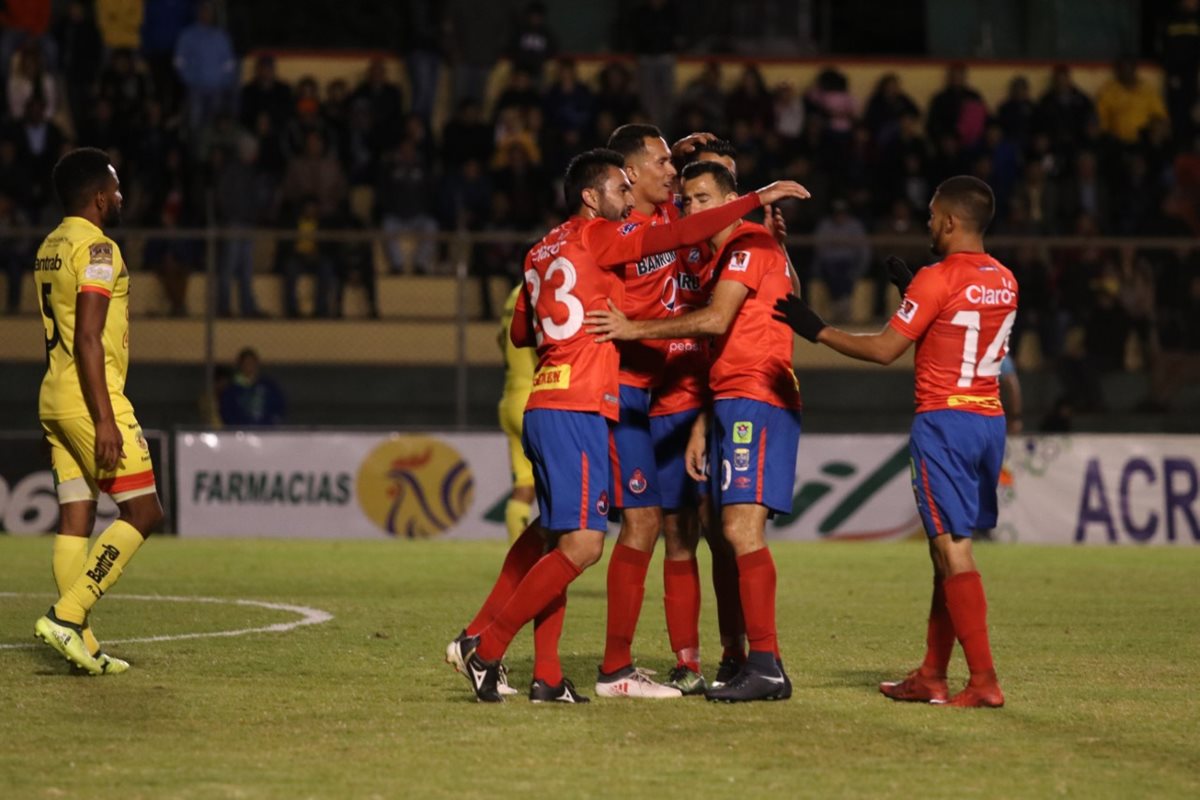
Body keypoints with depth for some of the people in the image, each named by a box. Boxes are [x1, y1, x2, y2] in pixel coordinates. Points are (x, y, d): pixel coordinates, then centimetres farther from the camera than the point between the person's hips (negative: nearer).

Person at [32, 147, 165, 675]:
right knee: (143, 512, -4)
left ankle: (81, 646, 4)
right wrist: (105, 420, -22)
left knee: (75, 518, 6)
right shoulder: (97, 248, -13)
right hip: (91, 398, -9)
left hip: (54, 400, 9)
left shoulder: (49, 248, 16)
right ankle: (66, 616, -14)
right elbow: (88, 338, -19)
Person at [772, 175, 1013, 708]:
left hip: (944, 419, -8)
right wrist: (914, 292, 26)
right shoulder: (1004, 282, 11)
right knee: (948, 549, 13)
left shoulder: (936, 280, -12)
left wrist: (818, 331, -2)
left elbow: (884, 350, -11)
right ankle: (931, 678, 15)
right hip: (989, 419, 8)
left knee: (953, 548, -8)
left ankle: (984, 680, -14)